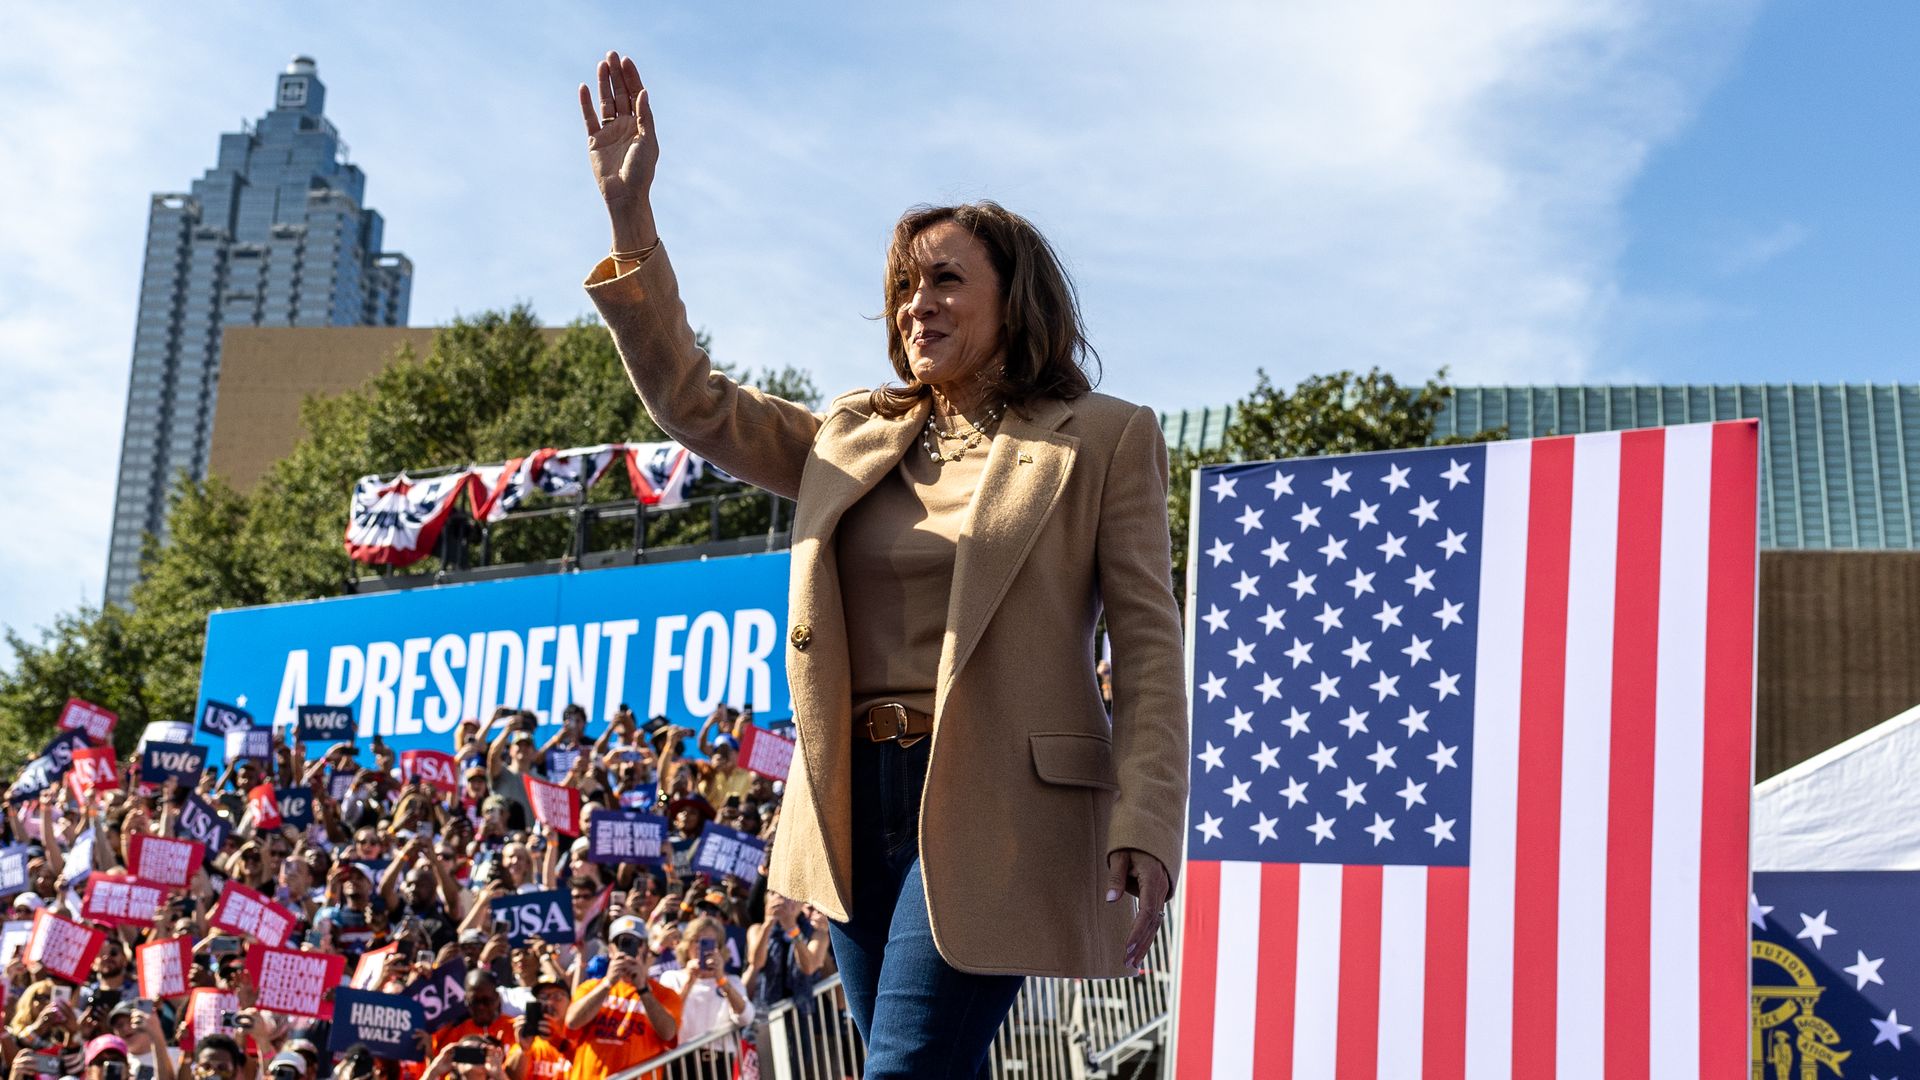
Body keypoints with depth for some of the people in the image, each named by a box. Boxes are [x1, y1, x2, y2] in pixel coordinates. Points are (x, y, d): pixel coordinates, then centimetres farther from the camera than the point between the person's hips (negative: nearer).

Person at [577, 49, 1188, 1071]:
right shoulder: (851, 435, 15)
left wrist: (1145, 830, -16)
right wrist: (629, 216, 9)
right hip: (856, 810, 6)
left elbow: (1148, 648, -5)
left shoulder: (1105, 440, 0)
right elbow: (691, 401, 15)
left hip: (988, 809, -6)